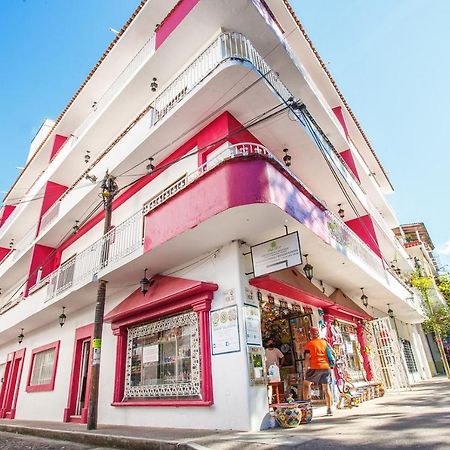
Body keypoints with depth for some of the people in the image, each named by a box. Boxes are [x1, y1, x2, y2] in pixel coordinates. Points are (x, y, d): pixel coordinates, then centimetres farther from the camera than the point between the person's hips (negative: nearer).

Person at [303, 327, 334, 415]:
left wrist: (306, 369, 2)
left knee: (306, 383, 11)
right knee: (326, 388, 11)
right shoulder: (325, 342, 11)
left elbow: (307, 358, -5)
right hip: (326, 367, 5)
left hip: (316, 368, -4)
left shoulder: (309, 344, -2)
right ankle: (329, 409, 12)